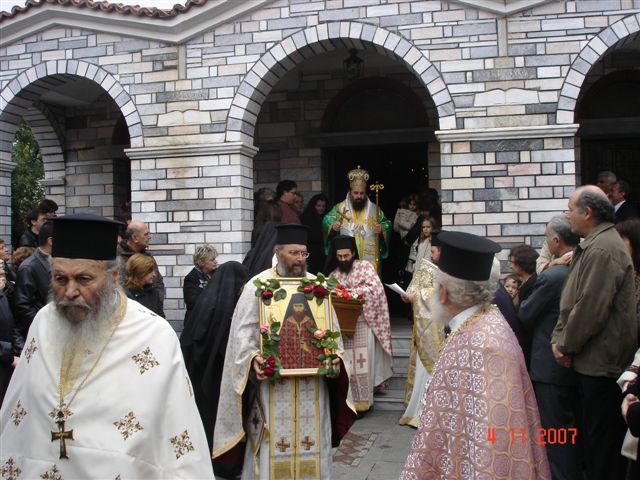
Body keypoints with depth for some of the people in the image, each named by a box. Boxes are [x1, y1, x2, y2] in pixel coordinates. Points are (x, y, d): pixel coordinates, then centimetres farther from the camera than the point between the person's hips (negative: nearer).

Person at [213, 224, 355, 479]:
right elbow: (244, 331, -5)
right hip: (272, 380, -3)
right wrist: (253, 358, -23)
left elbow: (332, 326, 12)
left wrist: (334, 355, -5)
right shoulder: (258, 285, -1)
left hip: (312, 380, 3)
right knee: (274, 447, 0)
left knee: (312, 446, 8)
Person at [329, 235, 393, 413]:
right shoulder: (334, 274, 15)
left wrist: (351, 291, -18)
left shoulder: (365, 266, 3)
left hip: (362, 322, -4)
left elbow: (375, 288, -10)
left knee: (361, 361, -10)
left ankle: (363, 399, -5)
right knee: (346, 363, 0)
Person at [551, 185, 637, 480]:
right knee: (593, 436, 20)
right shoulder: (591, 246, 14)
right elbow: (570, 300, 14)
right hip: (594, 361, 10)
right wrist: (559, 338, 4)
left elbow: (590, 308, -23)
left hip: (601, 364, -10)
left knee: (601, 447, 0)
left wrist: (566, 345, -11)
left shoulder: (602, 249, -20)